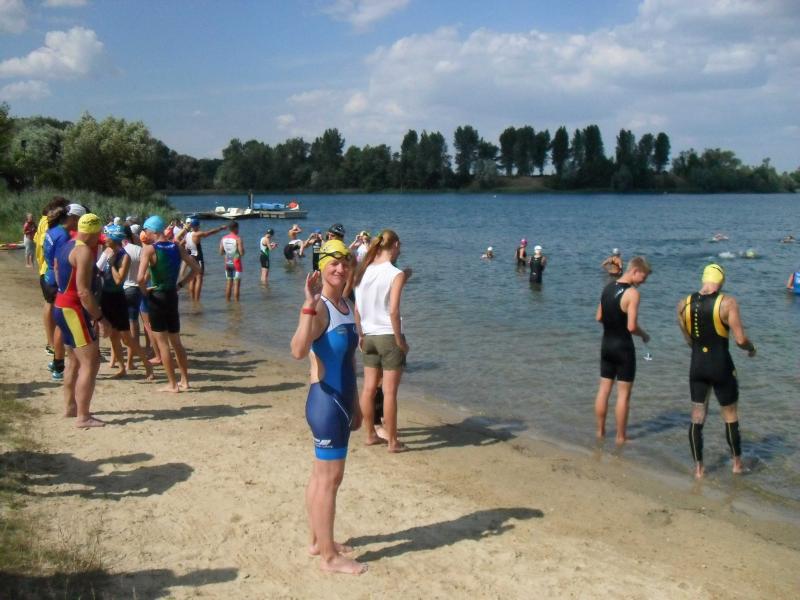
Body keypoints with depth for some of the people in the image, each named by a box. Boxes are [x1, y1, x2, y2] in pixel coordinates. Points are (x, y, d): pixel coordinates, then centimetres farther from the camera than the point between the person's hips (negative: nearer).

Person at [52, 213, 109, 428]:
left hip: (62, 307, 10)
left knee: (75, 360, 21)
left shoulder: (66, 247, 13)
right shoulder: (84, 252, -18)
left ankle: (70, 407, 30)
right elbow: (83, 291, -24)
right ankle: (83, 417, -9)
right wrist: (100, 318, -21)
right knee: (91, 363, -9)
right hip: (73, 310, -10)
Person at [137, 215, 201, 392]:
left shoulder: (149, 249, -15)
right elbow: (196, 268, 4)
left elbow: (140, 278, -25)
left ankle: (172, 384, 5)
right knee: (176, 341, 16)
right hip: (172, 296, 6)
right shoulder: (177, 247, 2)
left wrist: (144, 290, -6)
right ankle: (184, 381, 20)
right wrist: (180, 284, 9)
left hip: (156, 297, -6)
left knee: (162, 343, 3)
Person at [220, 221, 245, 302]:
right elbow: (242, 253, -15)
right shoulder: (238, 239, -13)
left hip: (227, 263, 6)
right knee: (236, 283, -2)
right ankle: (236, 301, -3)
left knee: (228, 283, 13)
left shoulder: (223, 238, 3)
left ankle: (227, 301, 16)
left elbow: (221, 252, 7)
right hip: (236, 263, -6)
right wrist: (242, 248, 5)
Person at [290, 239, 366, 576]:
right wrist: (309, 304, -44)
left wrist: (355, 405, 22)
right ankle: (329, 557, 12)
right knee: (329, 478, 1)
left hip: (341, 402, 9)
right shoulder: (319, 308, -18)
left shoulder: (346, 306, 10)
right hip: (325, 401, -9)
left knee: (322, 475, 19)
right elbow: (298, 351, -37)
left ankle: (318, 541, 32)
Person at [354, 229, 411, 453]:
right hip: (389, 336, -6)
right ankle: (392, 441, 8)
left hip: (369, 337, 6)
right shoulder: (396, 274, -13)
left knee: (369, 388, 13)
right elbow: (393, 311, -21)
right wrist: (400, 340, -12)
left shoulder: (364, 271, 4)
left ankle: (370, 434, 25)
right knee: (390, 391, 0)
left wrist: (361, 334, 16)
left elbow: (356, 308, 6)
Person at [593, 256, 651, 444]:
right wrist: (644, 335, -3)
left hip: (606, 344, 7)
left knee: (604, 389, 14)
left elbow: (599, 317, 12)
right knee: (623, 394, 3)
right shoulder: (632, 293, -18)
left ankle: (600, 431, 23)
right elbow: (631, 327, -21)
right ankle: (621, 437, 10)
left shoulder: (607, 288, 6)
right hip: (623, 347, -7)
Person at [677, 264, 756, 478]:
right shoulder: (727, 302, -14)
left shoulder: (683, 305, -2)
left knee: (697, 418, 11)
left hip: (697, 366, 3)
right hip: (721, 366, -3)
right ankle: (737, 463, 30)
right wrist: (751, 348, 7)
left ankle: (698, 468, 15)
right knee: (730, 416, 15)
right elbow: (741, 340, -15)